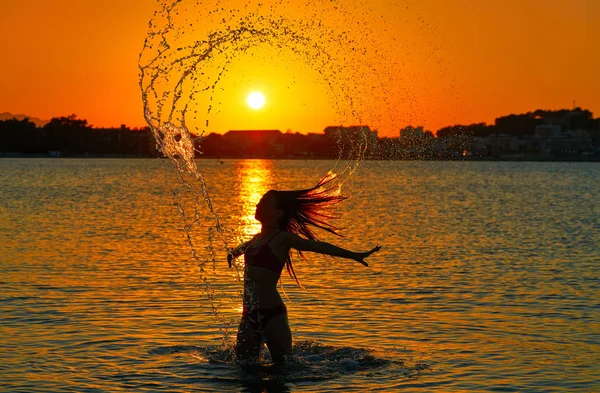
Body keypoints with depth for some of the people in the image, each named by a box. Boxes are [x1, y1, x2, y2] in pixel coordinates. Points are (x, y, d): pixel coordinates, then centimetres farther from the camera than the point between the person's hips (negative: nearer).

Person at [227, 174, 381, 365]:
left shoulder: (282, 238, -5)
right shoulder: (257, 239, 16)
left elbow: (317, 246, -13)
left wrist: (354, 255, -20)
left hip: (271, 313, -7)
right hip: (249, 314, 7)